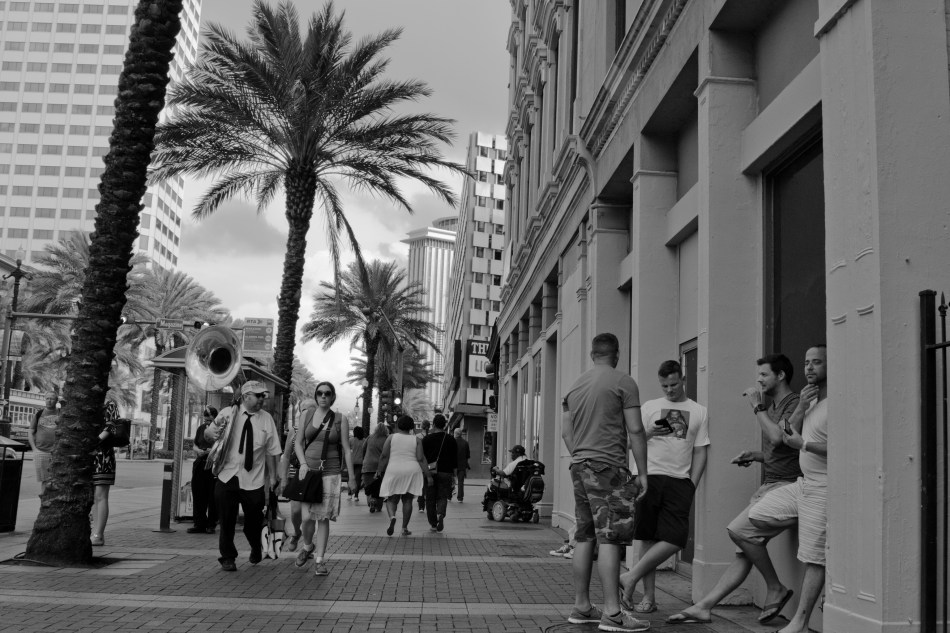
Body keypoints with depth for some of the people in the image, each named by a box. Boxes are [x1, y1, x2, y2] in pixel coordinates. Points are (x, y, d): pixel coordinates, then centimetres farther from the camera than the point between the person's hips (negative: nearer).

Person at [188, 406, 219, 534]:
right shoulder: (201, 428, 13)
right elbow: (195, 445, 21)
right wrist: (198, 450, 0)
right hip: (200, 465, 5)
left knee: (212, 497, 0)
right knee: (198, 495, 4)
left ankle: (211, 525, 10)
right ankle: (200, 524, 10)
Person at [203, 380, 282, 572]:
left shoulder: (266, 419, 1)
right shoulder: (228, 413, -1)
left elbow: (271, 451, 3)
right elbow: (207, 435, 0)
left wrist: (272, 477, 3)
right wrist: (212, 432, -23)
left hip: (253, 480, 1)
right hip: (227, 476, 0)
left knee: (254, 519, 9)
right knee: (226, 520, 2)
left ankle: (256, 549, 39)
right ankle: (227, 557, 20)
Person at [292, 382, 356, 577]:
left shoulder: (340, 419, 2)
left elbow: (346, 450, 3)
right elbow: (297, 443, 11)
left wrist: (351, 477, 1)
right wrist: (303, 463, -5)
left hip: (331, 472, -1)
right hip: (308, 470, 1)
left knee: (323, 517, -2)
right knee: (307, 516, -5)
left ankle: (319, 560, 8)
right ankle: (308, 546, 25)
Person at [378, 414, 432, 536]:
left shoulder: (391, 437, 1)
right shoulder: (416, 440, 2)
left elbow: (384, 456, -4)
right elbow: (421, 459, -5)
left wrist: (380, 470, 5)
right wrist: (428, 475, -4)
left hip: (394, 472, -1)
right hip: (412, 472, 1)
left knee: (391, 499, 7)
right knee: (407, 500, 10)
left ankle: (392, 517, -22)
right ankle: (405, 528, 8)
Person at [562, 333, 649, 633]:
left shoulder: (575, 386, 15)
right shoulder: (623, 383, -5)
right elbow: (635, 431, -8)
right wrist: (642, 472, -4)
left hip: (579, 465, 7)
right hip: (608, 467, -7)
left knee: (584, 537, 11)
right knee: (610, 538, -8)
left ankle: (581, 607, 16)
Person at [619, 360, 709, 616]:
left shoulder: (699, 412, 11)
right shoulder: (650, 407, 12)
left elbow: (700, 452, 9)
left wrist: (692, 485, -1)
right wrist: (649, 433, -10)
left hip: (679, 481, 0)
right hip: (650, 477, 0)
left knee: (675, 539, -13)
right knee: (649, 539, 1)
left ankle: (631, 577, -4)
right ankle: (649, 597, 8)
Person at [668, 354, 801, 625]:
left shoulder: (794, 403, -7)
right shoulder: (773, 406, 23)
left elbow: (778, 437, -23)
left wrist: (757, 406, -12)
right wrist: (754, 456, 13)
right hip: (768, 486, 9)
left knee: (738, 530, -21)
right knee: (744, 553, 3)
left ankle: (776, 588, -4)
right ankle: (703, 607, -2)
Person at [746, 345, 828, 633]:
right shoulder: (811, 400, 14)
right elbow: (785, 436, 10)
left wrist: (803, 443, -20)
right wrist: (801, 406, -4)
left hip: (822, 488, -9)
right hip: (802, 484, 9)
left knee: (814, 559, -3)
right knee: (756, 515, 5)